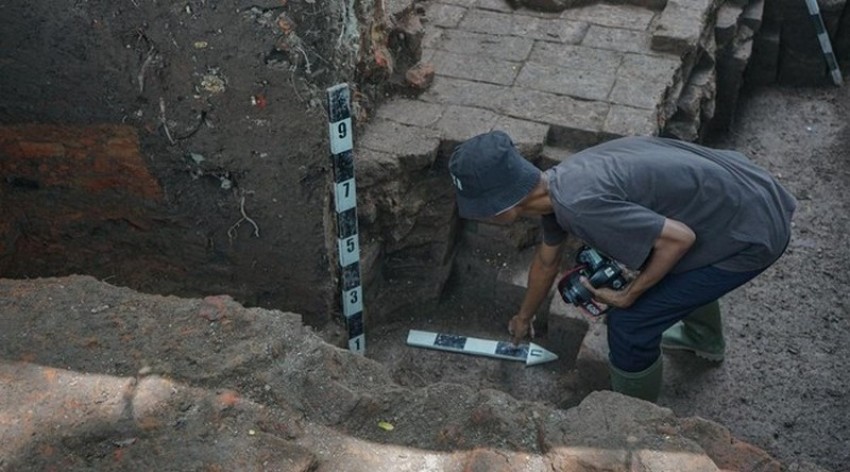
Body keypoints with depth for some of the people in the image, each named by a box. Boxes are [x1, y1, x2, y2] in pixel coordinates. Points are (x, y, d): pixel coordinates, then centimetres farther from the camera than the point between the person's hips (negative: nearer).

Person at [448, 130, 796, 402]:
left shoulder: (579, 205, -31)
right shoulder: (554, 186, 0)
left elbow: (679, 238, -25)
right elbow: (546, 260, 19)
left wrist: (628, 296, -11)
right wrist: (524, 317, 35)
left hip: (751, 231, -8)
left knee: (629, 324, -3)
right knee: (666, 266, 34)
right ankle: (704, 338, 61)